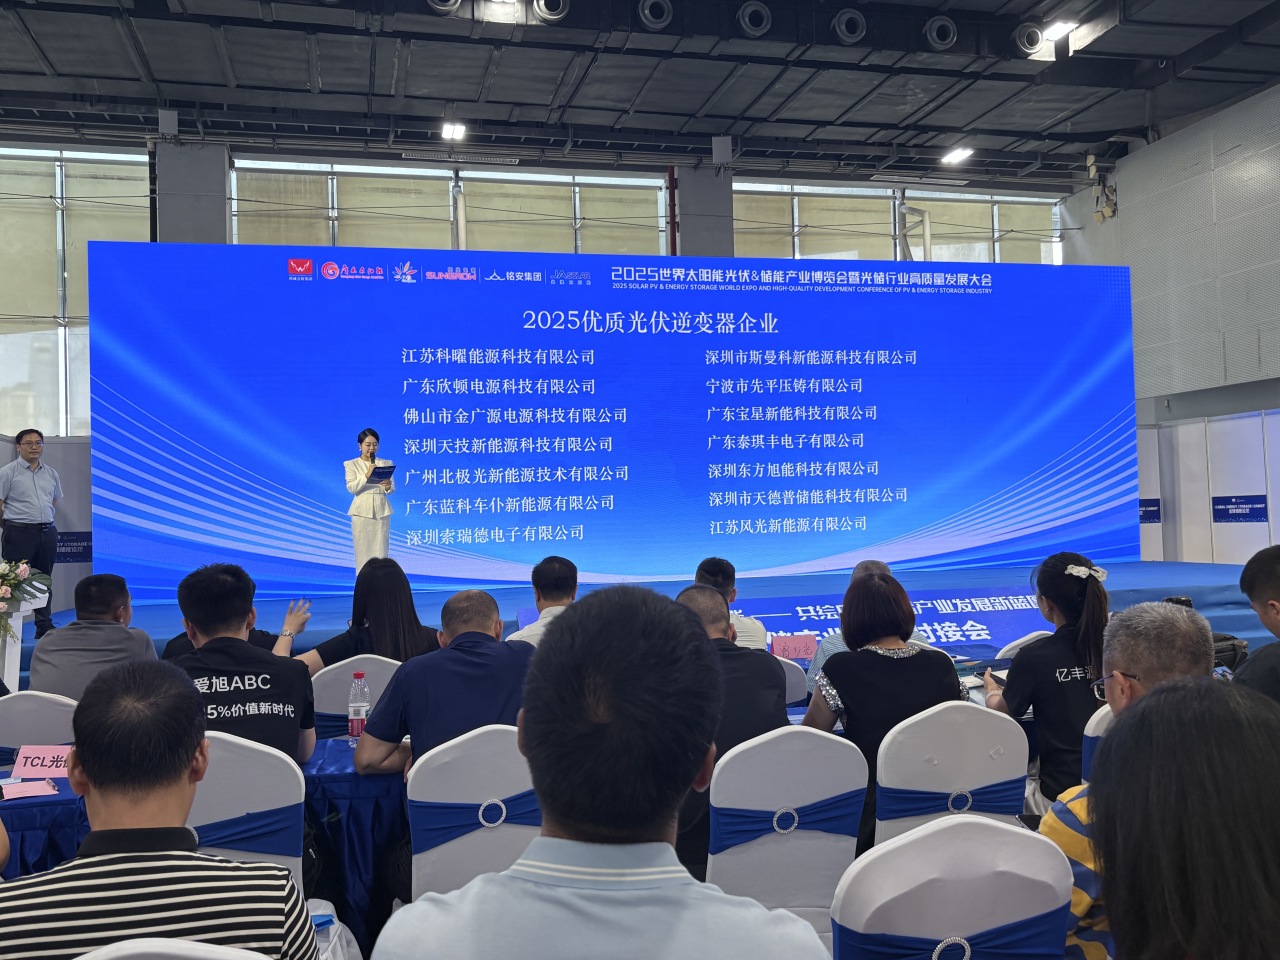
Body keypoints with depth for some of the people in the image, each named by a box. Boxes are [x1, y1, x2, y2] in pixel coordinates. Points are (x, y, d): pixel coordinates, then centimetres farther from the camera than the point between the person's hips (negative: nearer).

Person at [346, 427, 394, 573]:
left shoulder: (385, 463, 9)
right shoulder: (352, 464, 3)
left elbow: (392, 488, 5)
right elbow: (351, 488, -8)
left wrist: (388, 487, -18)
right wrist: (367, 475, -20)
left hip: (381, 511, 2)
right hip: (362, 512, -2)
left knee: (381, 550, 1)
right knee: (363, 550, 0)